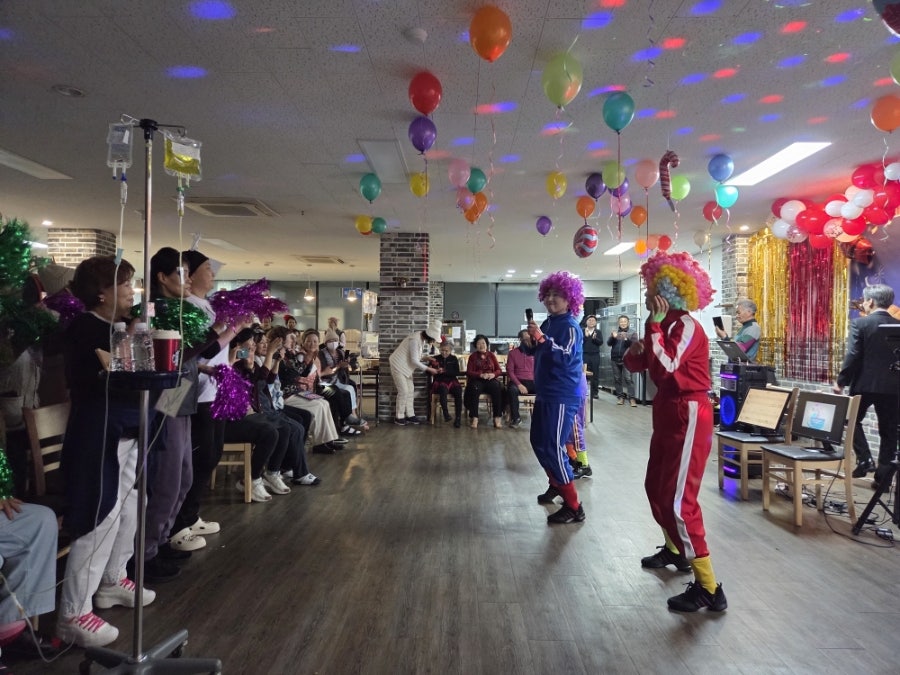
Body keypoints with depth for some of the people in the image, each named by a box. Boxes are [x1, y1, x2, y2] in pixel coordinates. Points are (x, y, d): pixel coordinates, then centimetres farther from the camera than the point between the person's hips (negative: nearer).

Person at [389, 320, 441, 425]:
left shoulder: (422, 339, 0)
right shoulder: (415, 340, -27)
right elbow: (414, 360, -26)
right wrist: (428, 369, -20)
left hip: (406, 366, 9)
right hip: (398, 365, -9)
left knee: (410, 391, 7)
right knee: (403, 391, -9)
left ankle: (410, 415, 13)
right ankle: (399, 417, 0)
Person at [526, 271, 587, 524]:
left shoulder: (570, 326, -14)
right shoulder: (548, 323, 10)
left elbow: (566, 358, -27)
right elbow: (534, 352, 19)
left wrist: (541, 338, -33)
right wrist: (528, 341, -2)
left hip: (563, 396, -9)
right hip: (545, 393, 9)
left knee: (553, 448, -11)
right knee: (538, 442, 19)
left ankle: (573, 507, -3)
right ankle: (556, 484, 42)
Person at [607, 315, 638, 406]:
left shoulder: (632, 333, 2)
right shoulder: (614, 331, 10)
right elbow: (608, 343, 3)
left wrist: (626, 339, -26)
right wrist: (613, 337, -17)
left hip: (627, 359, -4)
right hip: (615, 359, 4)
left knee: (628, 379, -10)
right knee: (617, 379, 7)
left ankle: (632, 398, -9)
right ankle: (620, 397, 16)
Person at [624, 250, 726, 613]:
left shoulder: (686, 326, -17)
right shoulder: (665, 326, 11)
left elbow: (665, 368, -31)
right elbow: (636, 364, 12)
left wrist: (654, 325, -25)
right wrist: (634, 351, -11)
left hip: (688, 416, -10)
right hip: (668, 413, 10)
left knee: (678, 499, -11)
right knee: (656, 487, 21)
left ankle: (708, 587, -5)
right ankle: (675, 549, 42)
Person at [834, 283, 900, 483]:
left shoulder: (860, 323, -8)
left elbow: (853, 356, -13)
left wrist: (841, 381, -4)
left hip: (865, 383, -3)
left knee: (853, 420, 18)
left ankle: (864, 459, 6)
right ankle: (883, 474, 12)